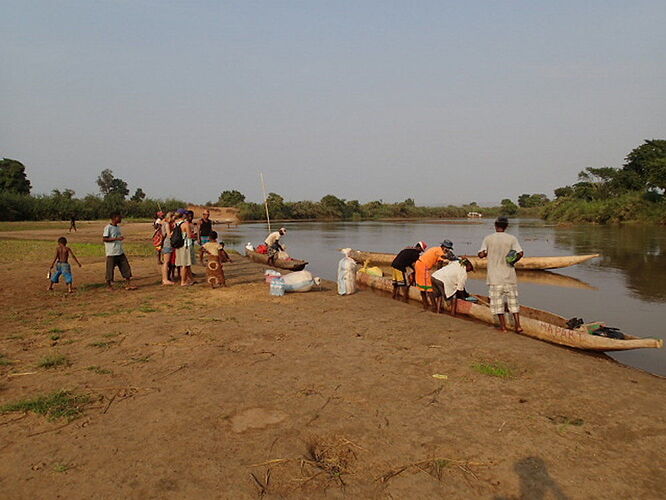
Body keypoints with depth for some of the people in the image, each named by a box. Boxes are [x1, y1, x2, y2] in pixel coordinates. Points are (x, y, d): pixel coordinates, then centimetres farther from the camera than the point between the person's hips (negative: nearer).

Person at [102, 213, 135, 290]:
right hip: (111, 253, -7)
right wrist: (116, 238, -20)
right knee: (110, 270, 3)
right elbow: (104, 239, -16)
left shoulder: (118, 227, 13)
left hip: (120, 252, 7)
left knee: (126, 267, 3)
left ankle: (128, 284, 8)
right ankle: (109, 286, 17)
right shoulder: (108, 227, -11)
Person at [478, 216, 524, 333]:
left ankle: (503, 326, 10)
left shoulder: (488, 239, -3)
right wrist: (513, 261, 7)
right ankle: (518, 326, 8)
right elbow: (520, 253, -11)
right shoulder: (512, 238, -3)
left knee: (498, 301, 7)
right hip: (509, 275, 1)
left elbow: (481, 254, -8)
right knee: (513, 300, 10)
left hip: (495, 276, -1)